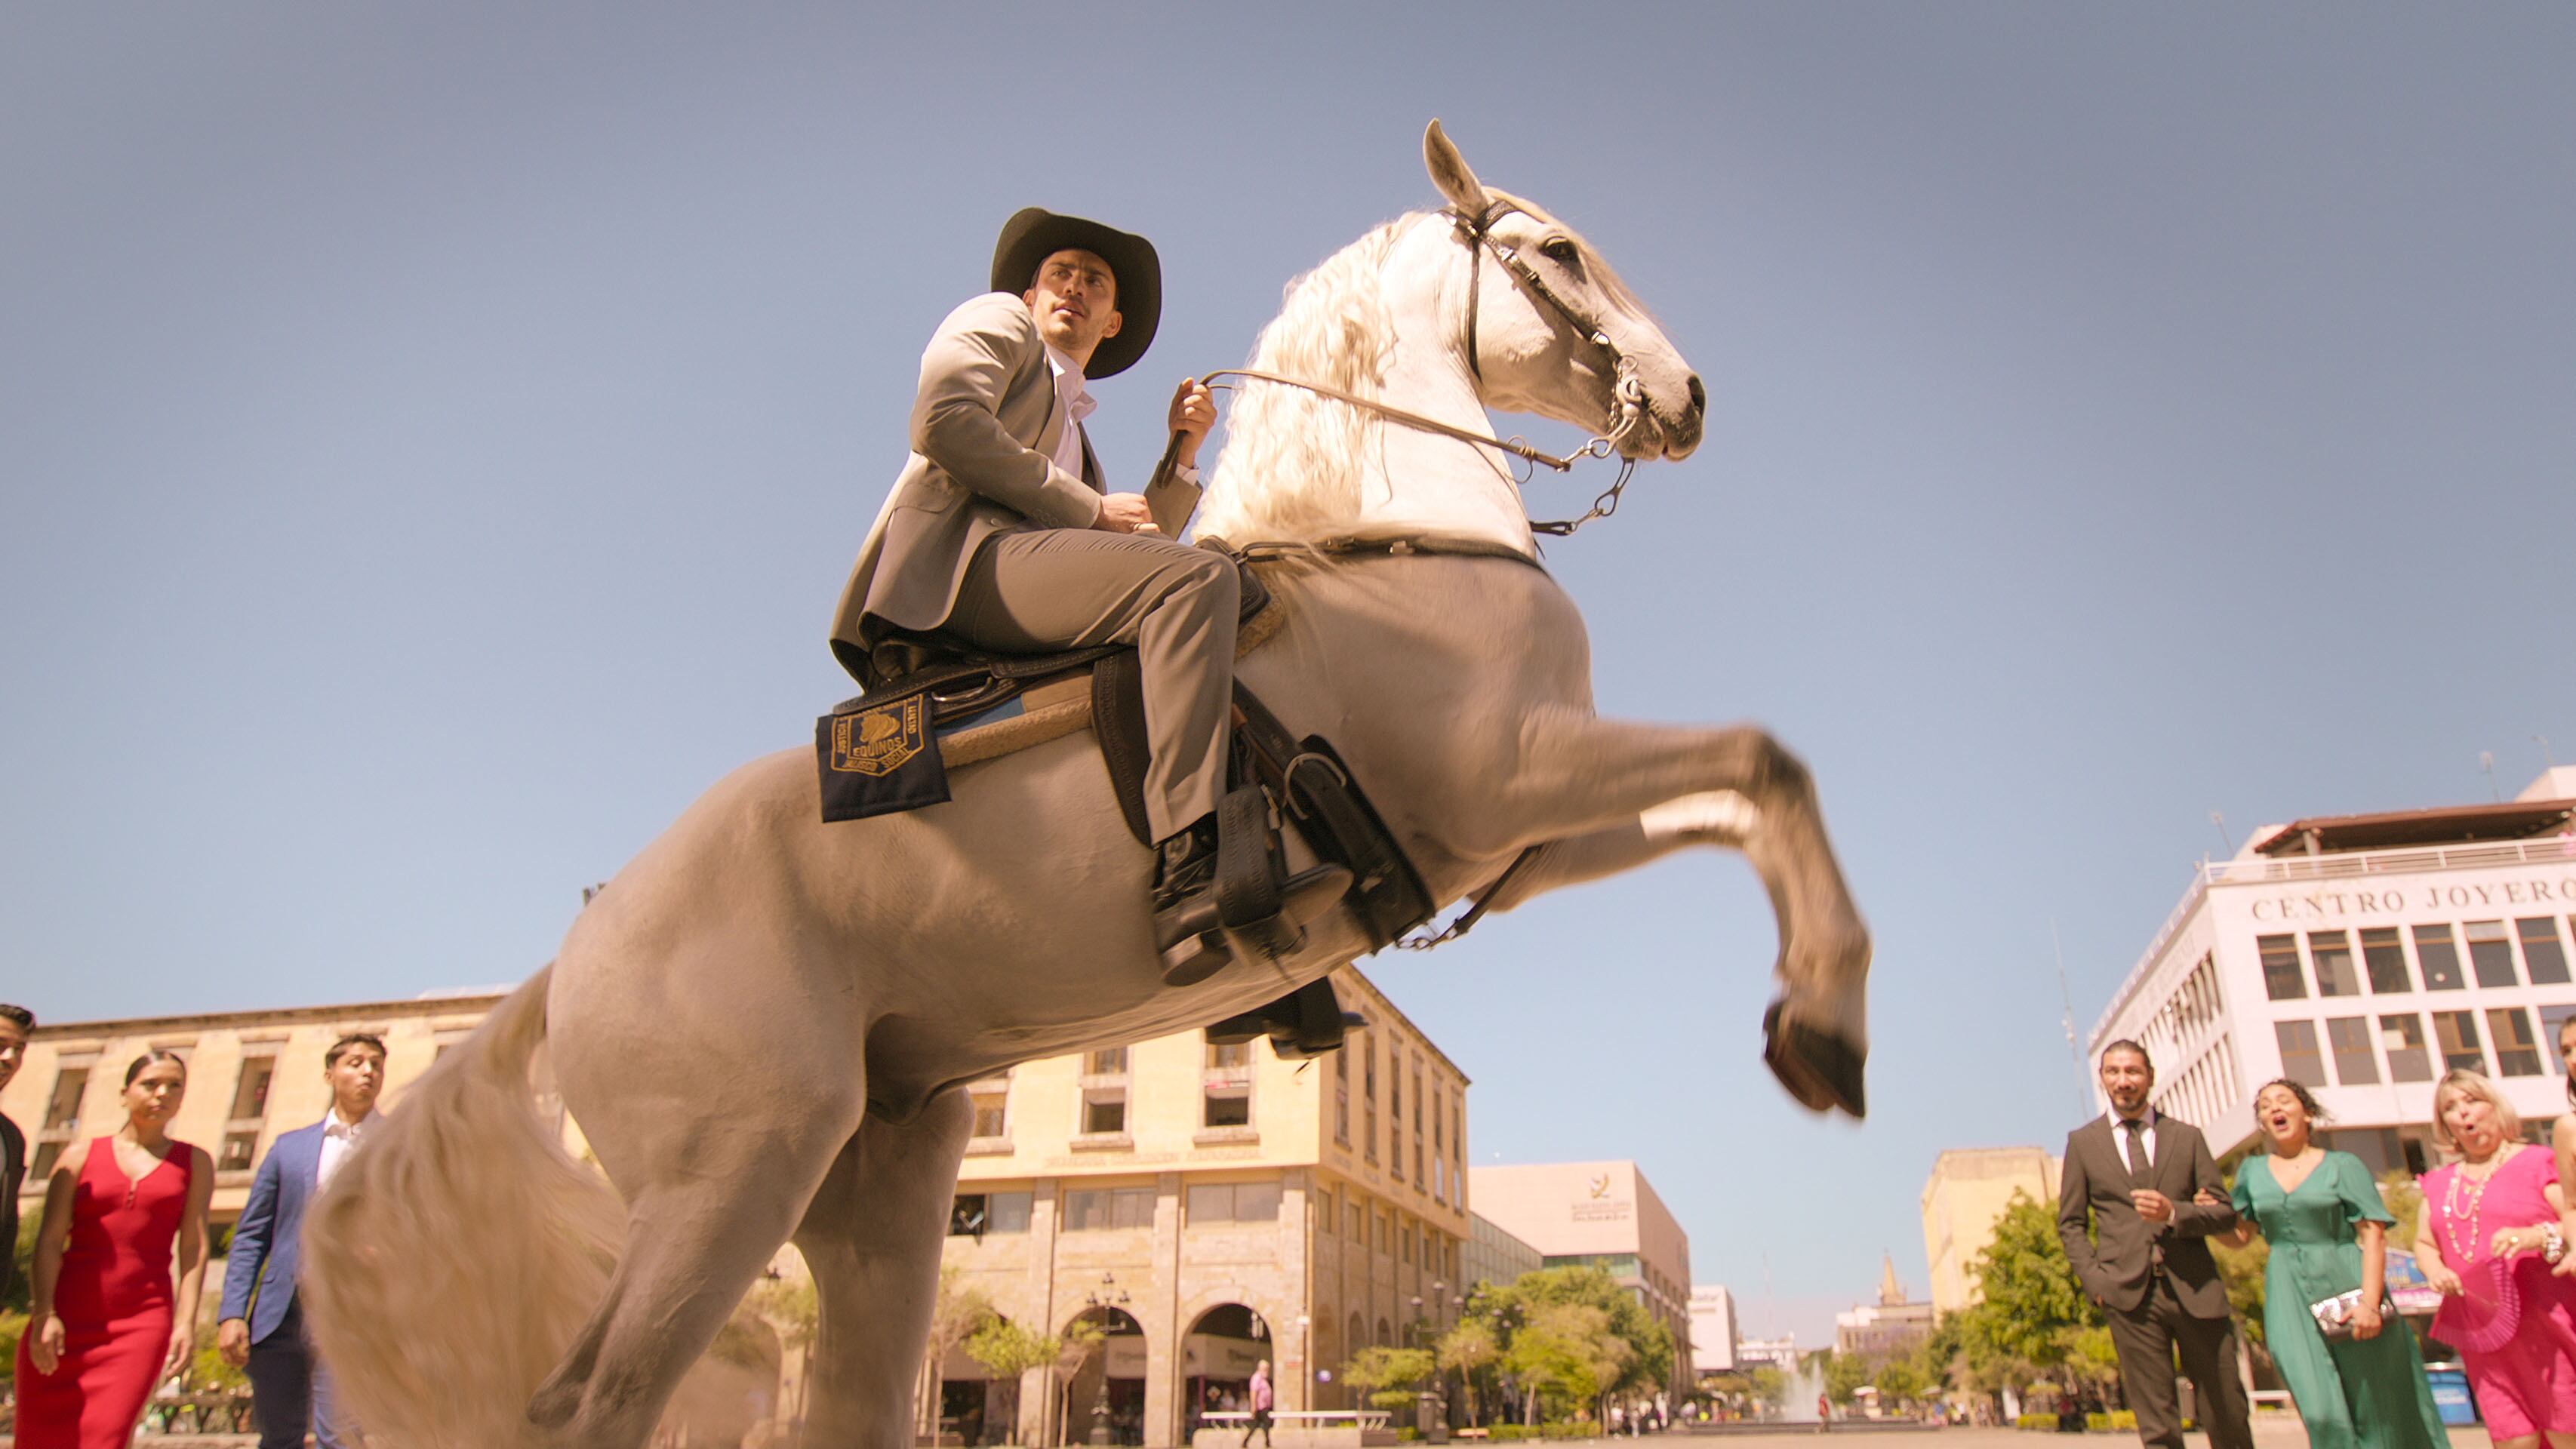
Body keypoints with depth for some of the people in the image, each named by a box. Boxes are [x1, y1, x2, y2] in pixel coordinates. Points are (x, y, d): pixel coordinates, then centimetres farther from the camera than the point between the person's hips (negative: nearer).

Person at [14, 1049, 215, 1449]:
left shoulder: (193, 1162, 12)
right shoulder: (81, 1155, 11)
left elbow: (194, 1246, 4)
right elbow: (49, 1238, 2)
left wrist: (187, 1321, -6)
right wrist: (44, 1312, -11)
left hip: (143, 1321, -1)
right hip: (67, 1318, 1)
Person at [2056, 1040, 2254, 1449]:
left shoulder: (2186, 1136, 12)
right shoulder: (2082, 1142, 10)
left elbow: (2226, 1214, 7)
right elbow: (2071, 1224, 10)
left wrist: (2174, 1213, -12)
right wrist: (2096, 1281, -4)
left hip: (2196, 1291, 1)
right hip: (2131, 1296, -1)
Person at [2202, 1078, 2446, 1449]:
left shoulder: (2343, 1166, 3)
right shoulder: (2252, 1171, 12)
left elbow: (2373, 1235, -5)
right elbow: (2239, 1236, 15)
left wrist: (2370, 1302, -16)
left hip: (2347, 1289, -1)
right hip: (2291, 1300, 2)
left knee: (2378, 1415, 4)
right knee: (2323, 1416, -8)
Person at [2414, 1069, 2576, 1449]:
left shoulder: (2537, 1163, 3)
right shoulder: (2440, 1183, 16)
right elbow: (2423, 1243, 20)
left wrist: (2540, 1236, -26)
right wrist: (2436, 1270, -1)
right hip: (2484, 1334, 4)